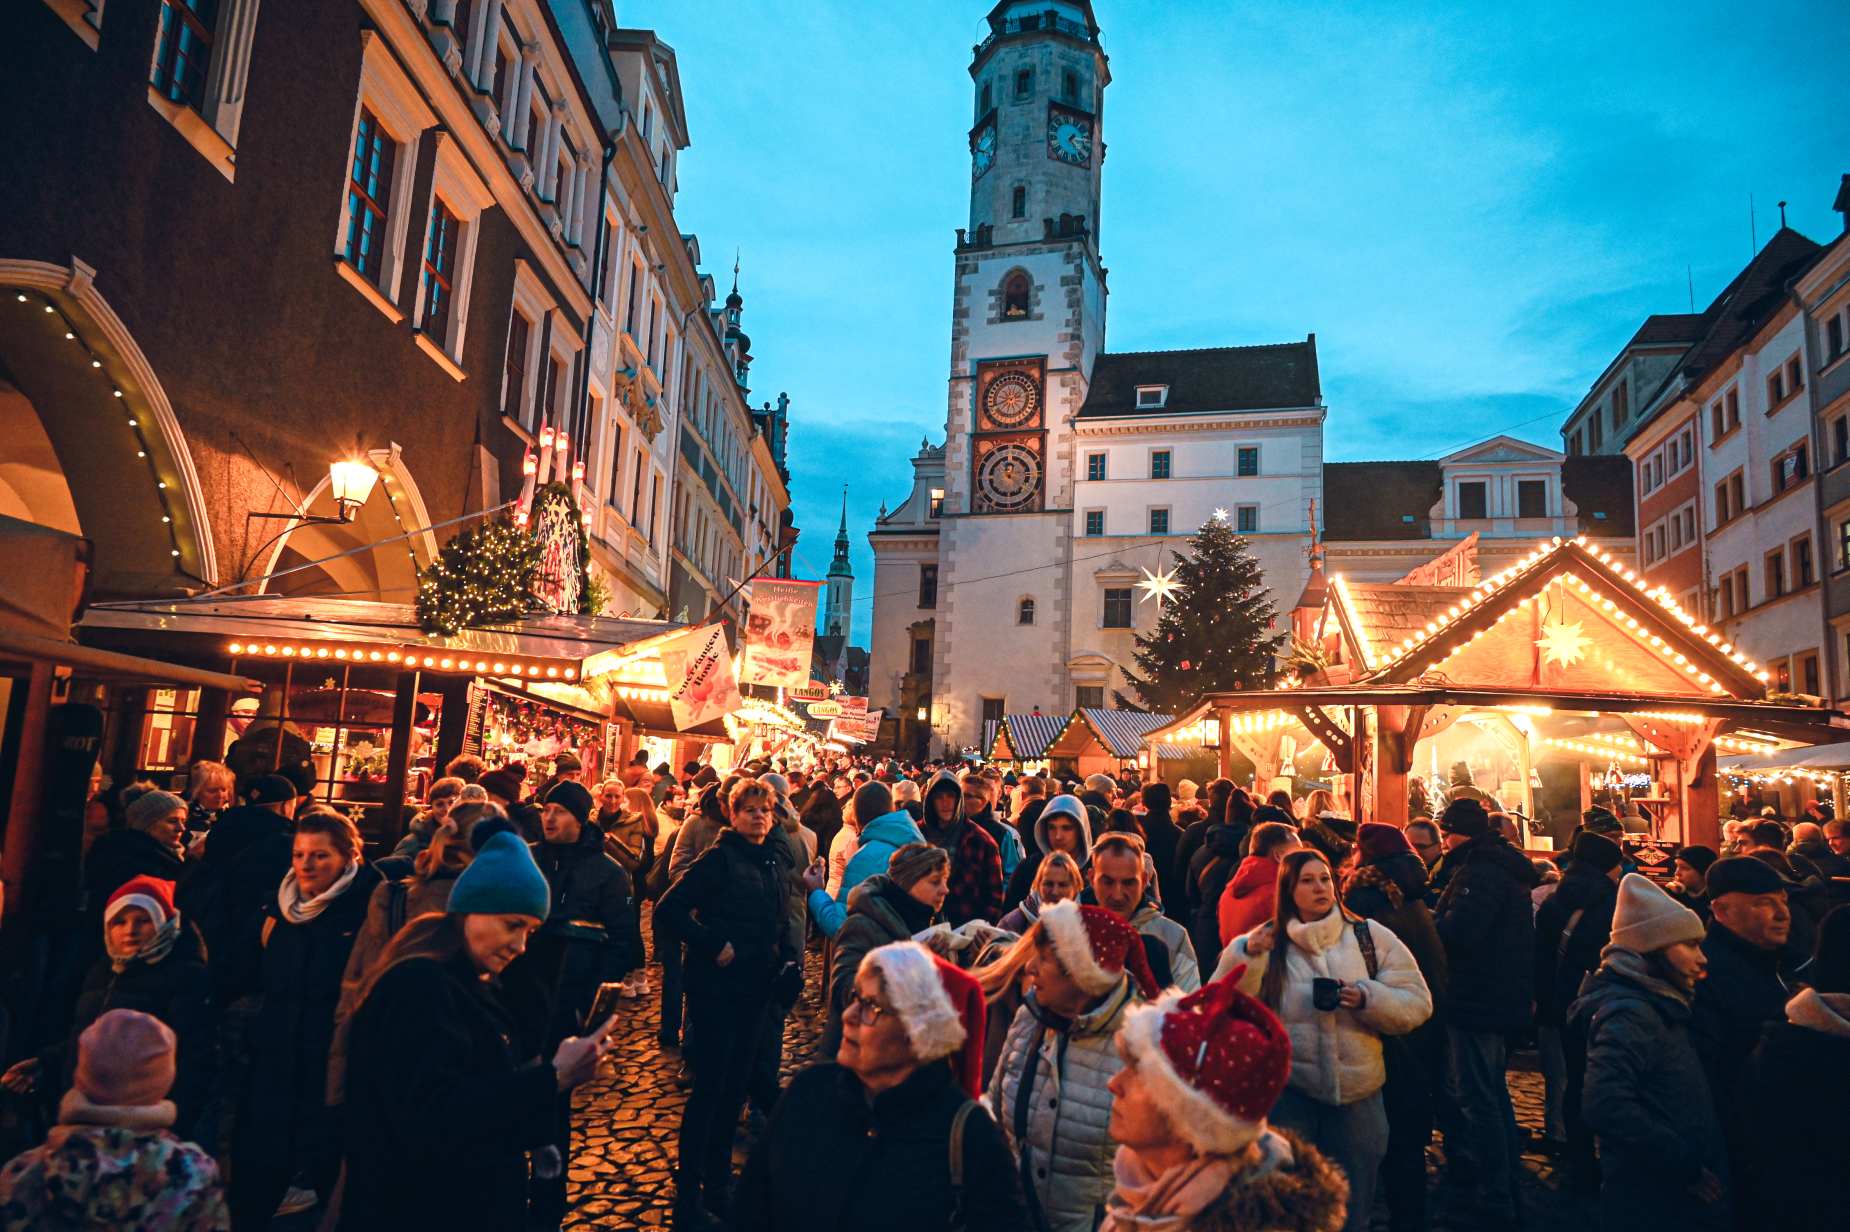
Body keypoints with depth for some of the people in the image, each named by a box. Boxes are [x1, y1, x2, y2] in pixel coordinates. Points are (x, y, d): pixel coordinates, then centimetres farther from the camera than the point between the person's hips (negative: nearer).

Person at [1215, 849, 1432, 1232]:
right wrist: (1246, 956, -22)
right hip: (1287, 1089, -2)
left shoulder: (1370, 937, 1)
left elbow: (1417, 1002, -1)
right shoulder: (1267, 942, -2)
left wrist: (1368, 998, -18)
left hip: (1357, 1090, 2)